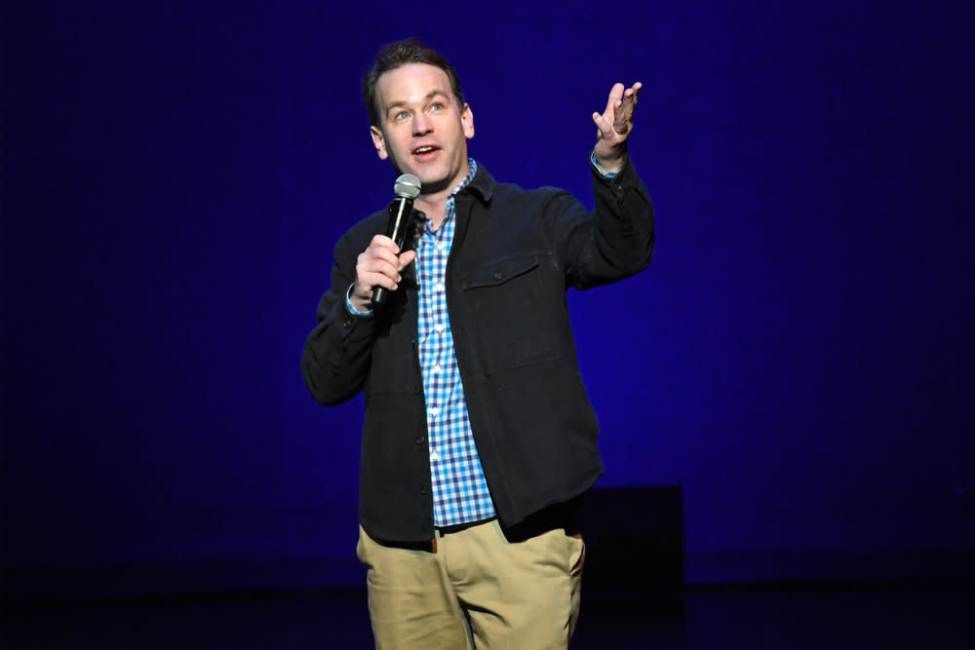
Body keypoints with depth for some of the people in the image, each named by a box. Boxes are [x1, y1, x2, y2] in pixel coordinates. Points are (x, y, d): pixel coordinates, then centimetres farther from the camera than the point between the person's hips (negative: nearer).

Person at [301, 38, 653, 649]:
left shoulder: (537, 218, 3)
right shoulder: (364, 248, 11)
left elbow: (622, 252, -16)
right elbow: (326, 384, 7)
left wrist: (610, 161, -34)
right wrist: (359, 297, -10)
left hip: (519, 533, -3)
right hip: (401, 543, 3)